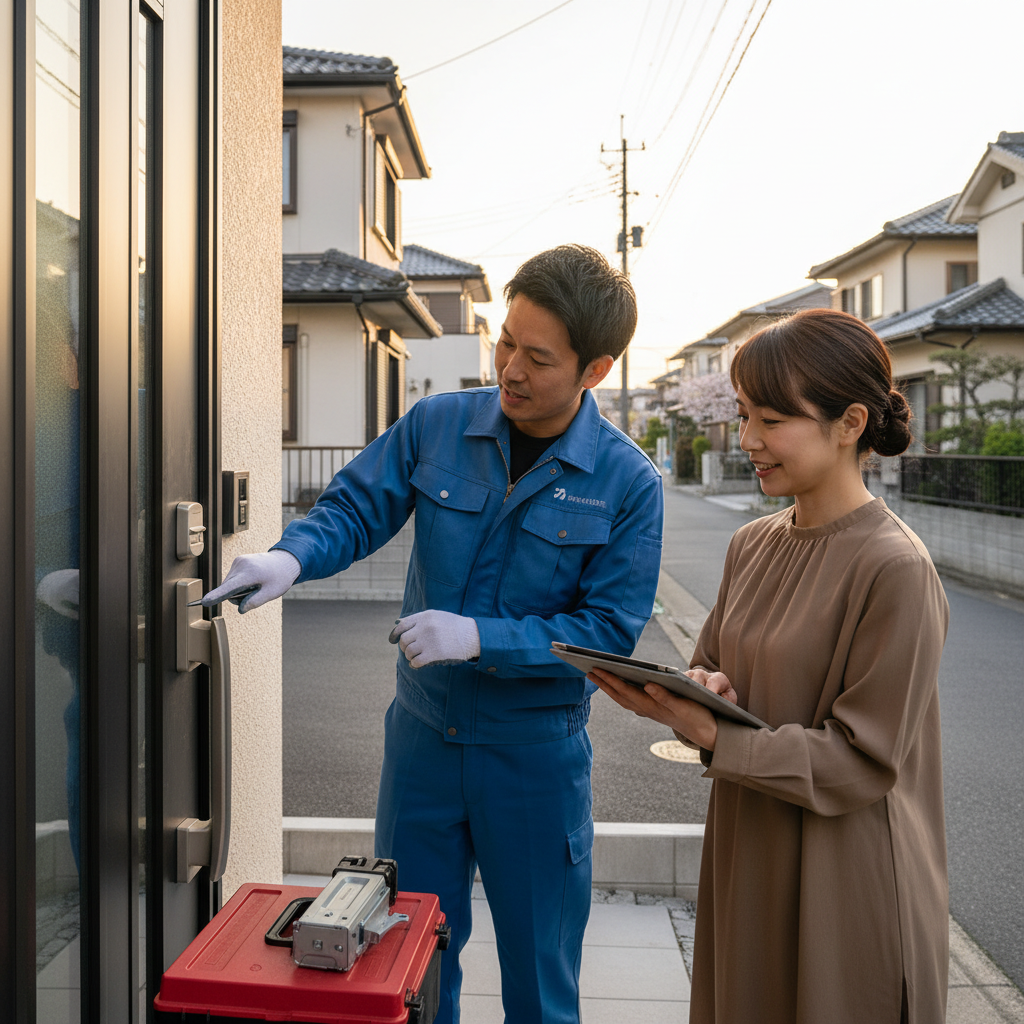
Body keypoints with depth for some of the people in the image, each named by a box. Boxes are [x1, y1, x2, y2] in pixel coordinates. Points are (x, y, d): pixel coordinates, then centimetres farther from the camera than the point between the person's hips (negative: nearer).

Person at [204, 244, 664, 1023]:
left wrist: (480, 637, -24)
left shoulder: (628, 483, -13)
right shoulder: (437, 425, -6)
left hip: (537, 752, -2)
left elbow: (610, 631, -14)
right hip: (423, 731, 3)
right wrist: (291, 557, -23)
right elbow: (355, 508, -2)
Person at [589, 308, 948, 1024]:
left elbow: (862, 762, -19)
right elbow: (711, 669, 9)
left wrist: (711, 737, -26)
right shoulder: (753, 544, 2)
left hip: (846, 890, -6)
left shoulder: (895, 569, -20)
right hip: (746, 865, 7)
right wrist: (705, 692, -13)